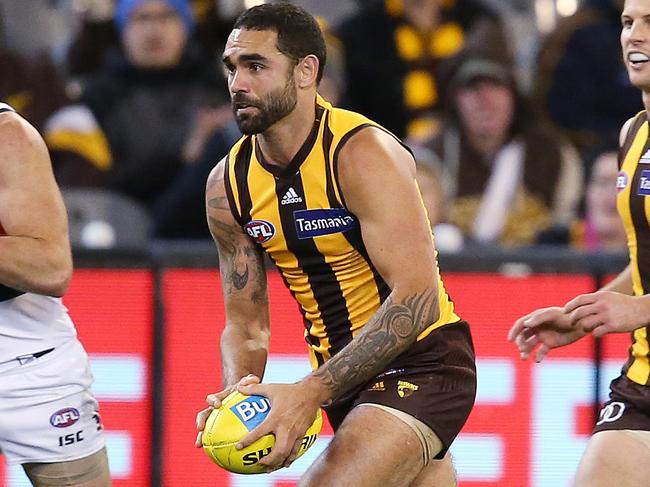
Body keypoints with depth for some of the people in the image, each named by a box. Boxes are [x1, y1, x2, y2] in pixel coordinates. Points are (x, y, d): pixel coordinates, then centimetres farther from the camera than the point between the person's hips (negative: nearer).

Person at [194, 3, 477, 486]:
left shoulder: (363, 153, -20)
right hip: (343, 373, 8)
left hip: (421, 363, -8)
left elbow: (417, 299, -27)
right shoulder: (228, 184, 1)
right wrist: (239, 391, -16)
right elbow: (245, 323, 7)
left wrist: (311, 392, -32)